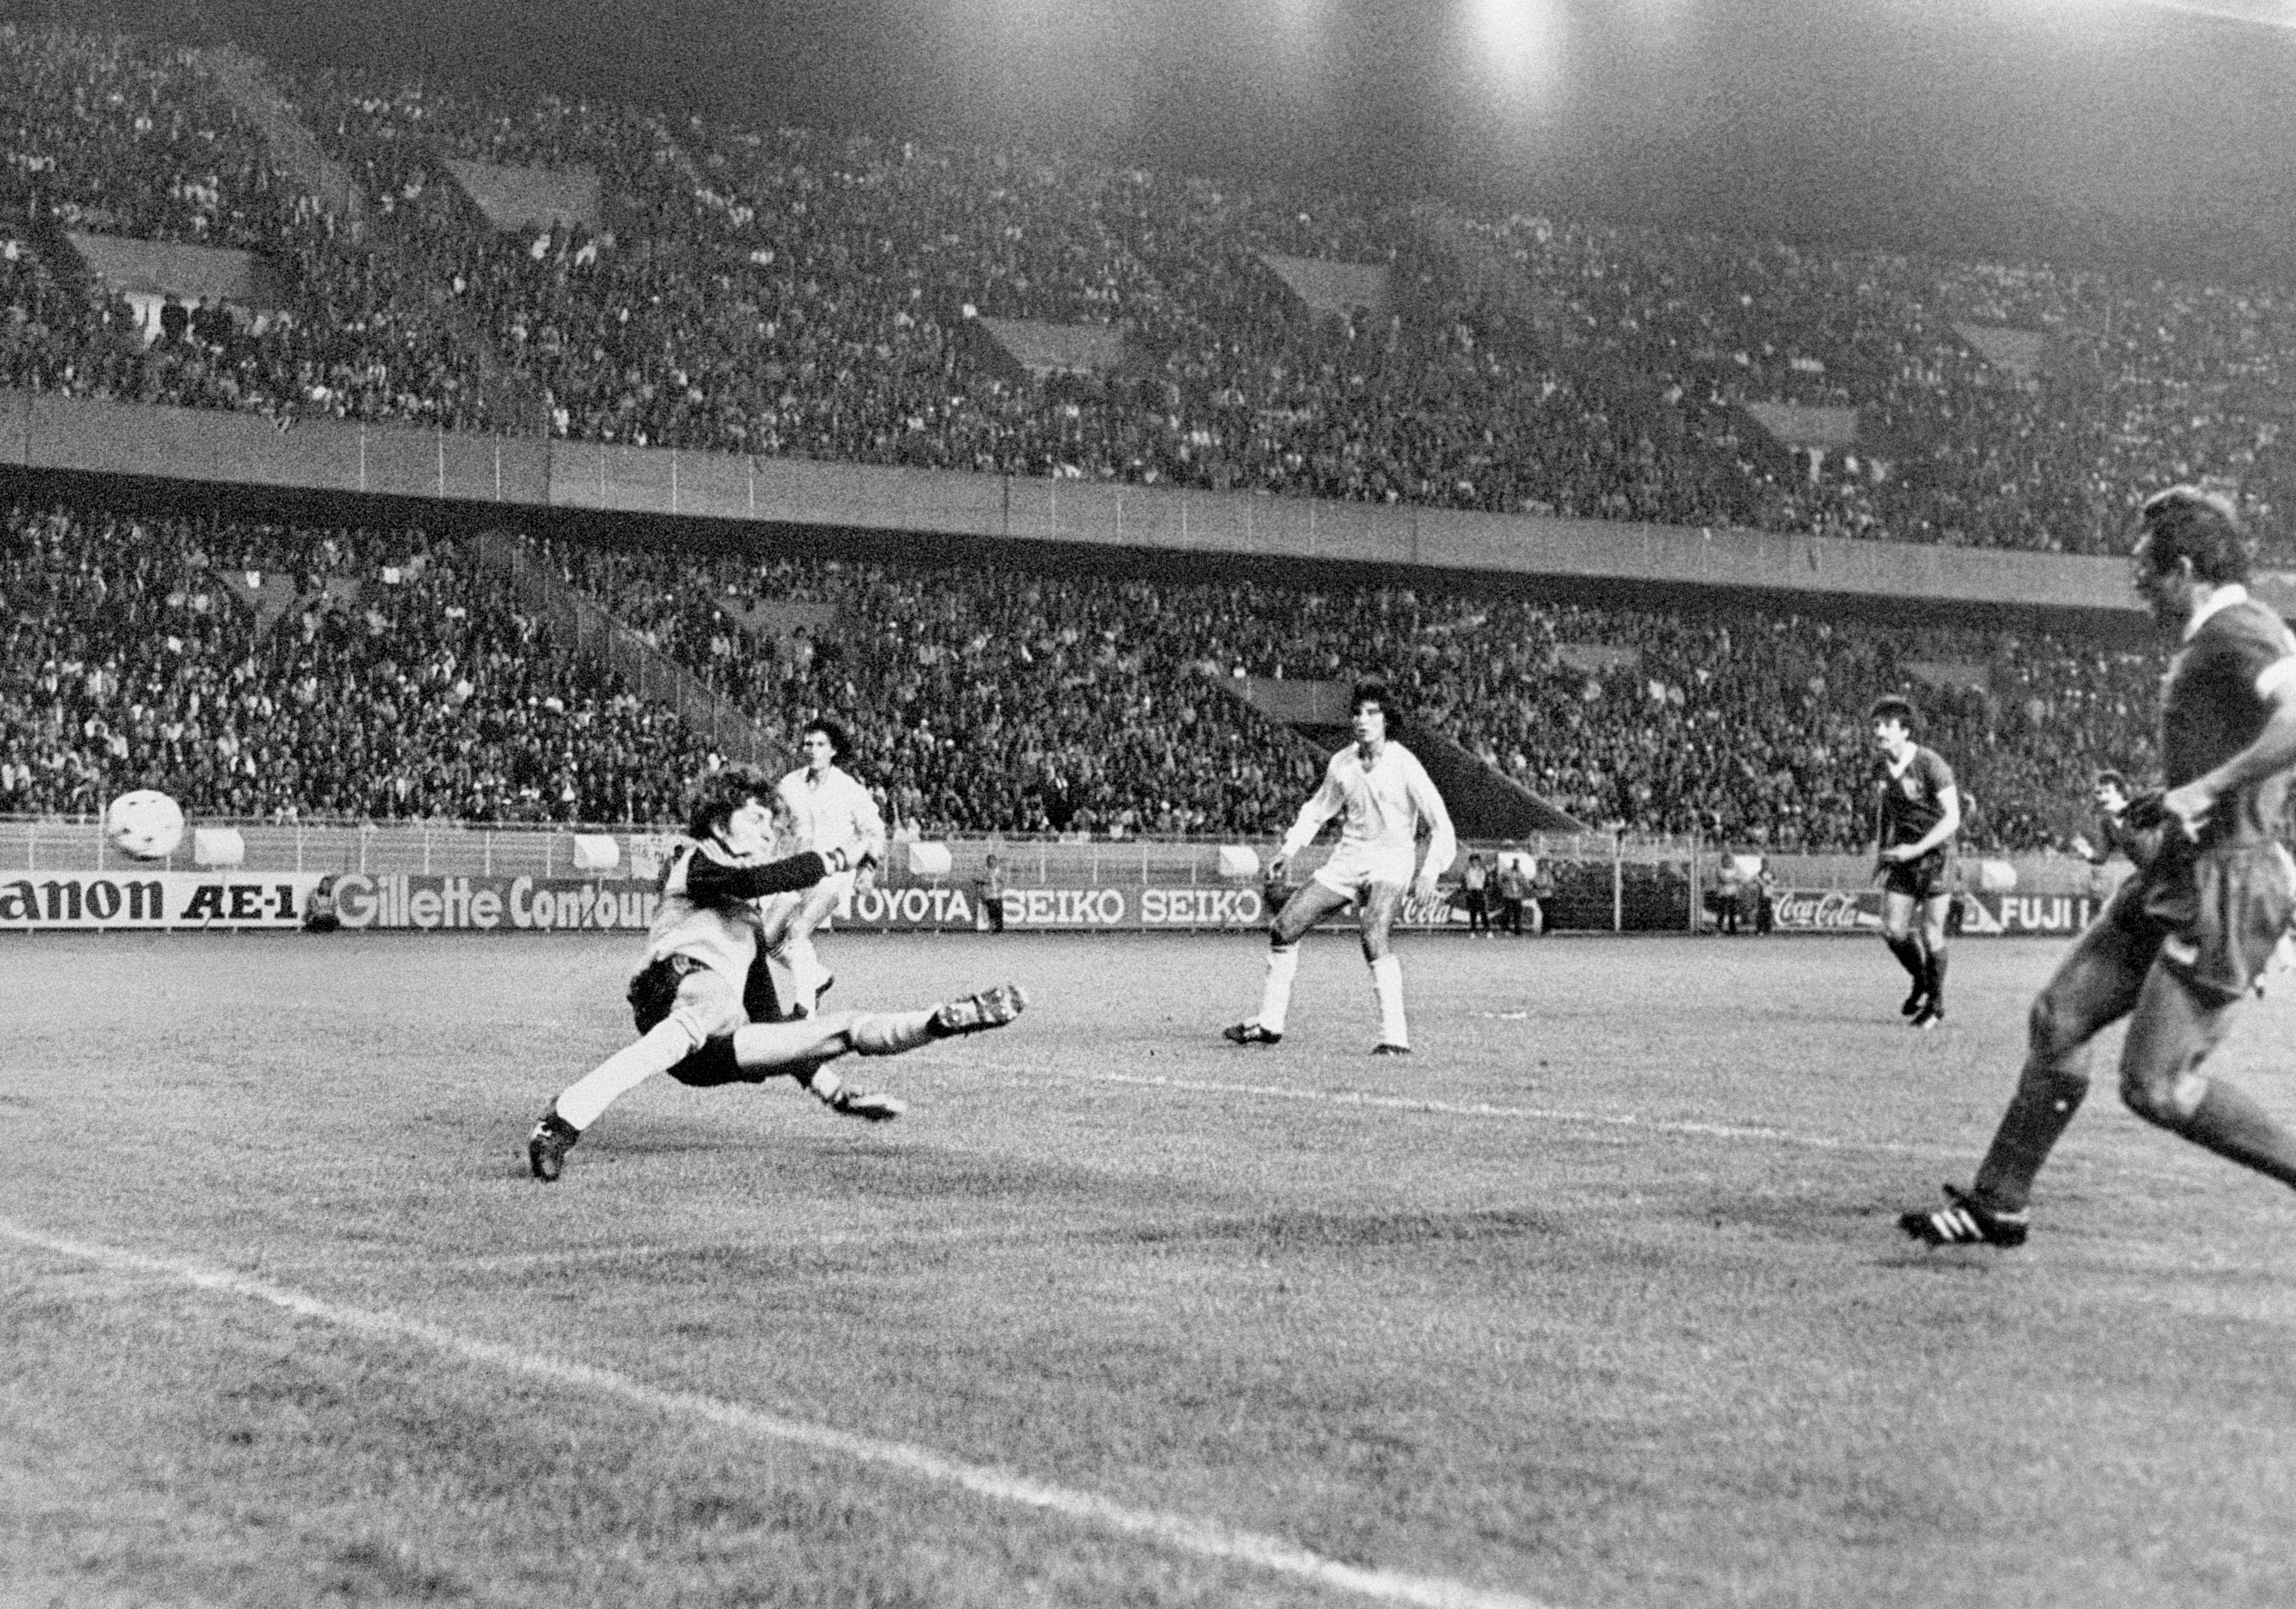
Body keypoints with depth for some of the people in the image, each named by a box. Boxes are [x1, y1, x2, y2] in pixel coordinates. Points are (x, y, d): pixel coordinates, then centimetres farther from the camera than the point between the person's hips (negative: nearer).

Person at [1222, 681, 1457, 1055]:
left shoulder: (1404, 765, -15)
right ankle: (1269, 1023, 19)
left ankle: (1396, 1037, -30)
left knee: (1374, 941, -31)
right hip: (1347, 860, 6)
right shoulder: (1342, 763, 2)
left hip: (1391, 861, -6)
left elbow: (1442, 826, -14)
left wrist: (1430, 871, -28)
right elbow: (1318, 810, 20)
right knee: (1284, 929, 4)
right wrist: (1289, 850, 9)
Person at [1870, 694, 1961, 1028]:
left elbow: (1952, 819, -18)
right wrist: (1880, 850, 12)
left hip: (1935, 854, -5)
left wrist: (1916, 849, -24)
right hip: (1902, 856, 5)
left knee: (1931, 934, -3)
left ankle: (1936, 1004, 14)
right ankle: (1921, 982, 26)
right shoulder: (1882, 767, 2)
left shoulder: (1931, 765, -17)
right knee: (1893, 931, -2)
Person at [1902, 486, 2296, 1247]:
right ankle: (1999, 1203, 19)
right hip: (2177, 879, 10)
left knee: (2156, 1087, -10)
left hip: (2226, 888, -10)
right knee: (2059, 1017, 11)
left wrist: (2208, 788, -29)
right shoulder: (2213, 640, 16)